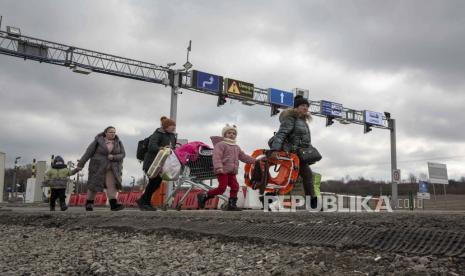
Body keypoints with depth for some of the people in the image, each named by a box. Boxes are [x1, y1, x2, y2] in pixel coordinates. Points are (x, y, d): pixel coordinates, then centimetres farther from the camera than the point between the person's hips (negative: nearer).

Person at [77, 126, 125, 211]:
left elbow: (122, 155, -2)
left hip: (112, 167, 2)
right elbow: (88, 153, -5)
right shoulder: (98, 141, -7)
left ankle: (113, 204, -22)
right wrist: (81, 164, -5)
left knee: (112, 184, -14)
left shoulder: (118, 142, 0)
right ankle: (89, 204, 18)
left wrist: (113, 157, -20)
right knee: (94, 185, 1)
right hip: (98, 166, -2)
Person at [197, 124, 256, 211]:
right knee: (222, 188, -14)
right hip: (222, 171, -8)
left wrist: (254, 160, 25)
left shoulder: (236, 147, 24)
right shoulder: (221, 144, -4)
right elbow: (217, 157, -17)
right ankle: (203, 196, -1)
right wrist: (219, 167, -31)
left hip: (232, 172, 8)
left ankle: (232, 205, 5)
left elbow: (243, 156, 31)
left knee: (235, 186, -3)